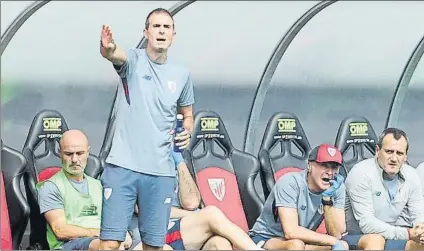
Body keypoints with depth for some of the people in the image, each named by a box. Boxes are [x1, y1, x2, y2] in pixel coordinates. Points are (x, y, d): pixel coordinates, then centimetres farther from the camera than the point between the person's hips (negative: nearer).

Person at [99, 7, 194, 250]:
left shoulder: (182, 74, 10)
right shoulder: (134, 60, -1)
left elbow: (187, 115, 23)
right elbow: (114, 54, -26)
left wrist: (187, 132, 0)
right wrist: (107, 47, -51)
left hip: (161, 172, 3)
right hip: (123, 166, -3)